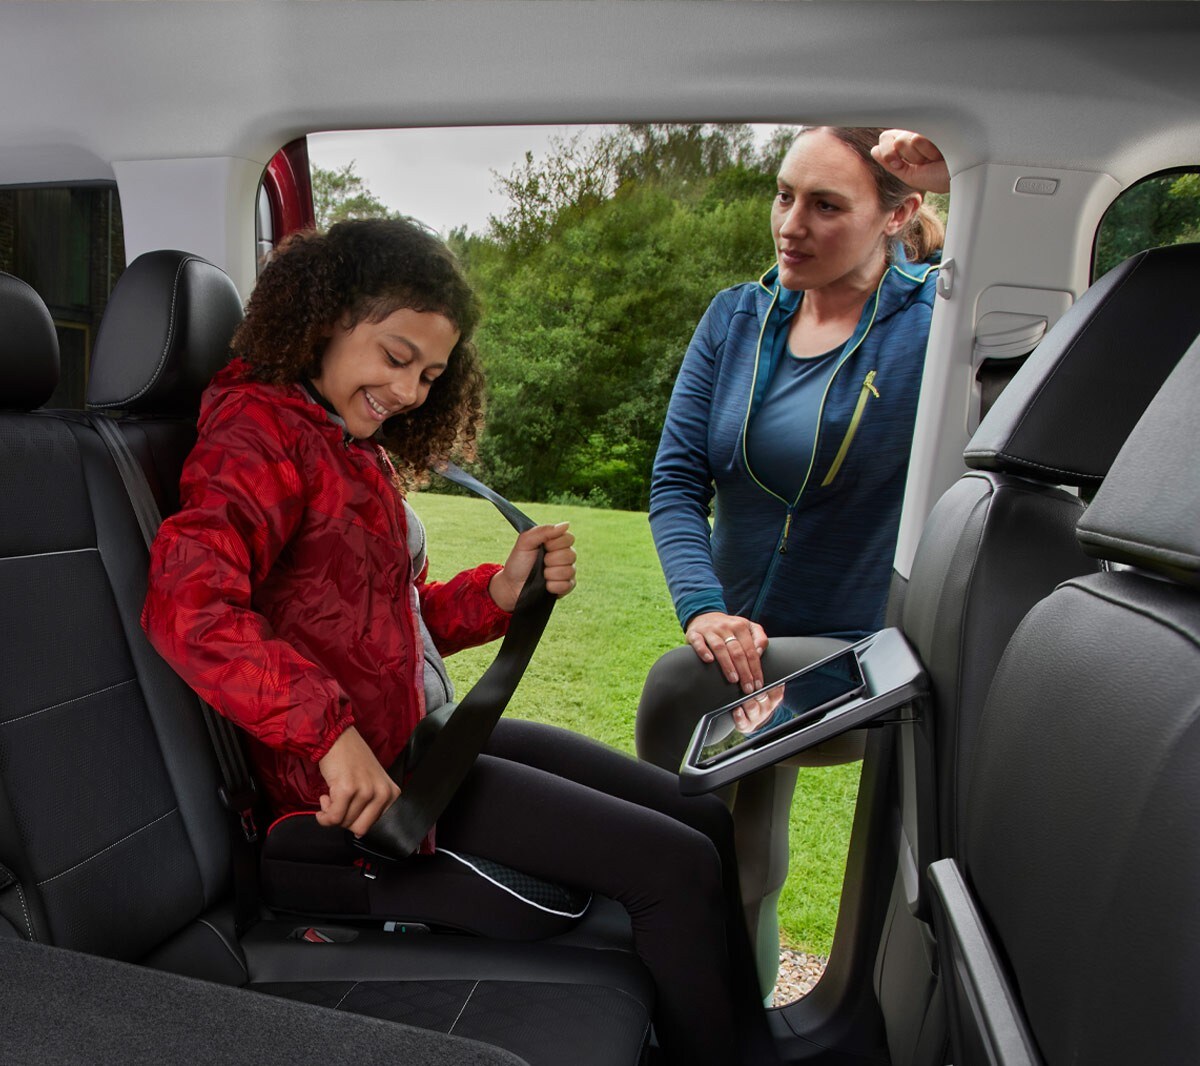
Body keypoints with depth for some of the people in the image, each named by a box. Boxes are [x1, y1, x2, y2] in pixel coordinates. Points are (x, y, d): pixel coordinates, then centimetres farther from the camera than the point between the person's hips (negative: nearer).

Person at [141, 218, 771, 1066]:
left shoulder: (353, 447, 14)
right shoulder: (262, 432, -13)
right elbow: (187, 605, -29)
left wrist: (505, 590, -2)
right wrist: (333, 734, -34)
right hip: (366, 778, -9)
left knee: (703, 819, 7)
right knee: (677, 869, -11)